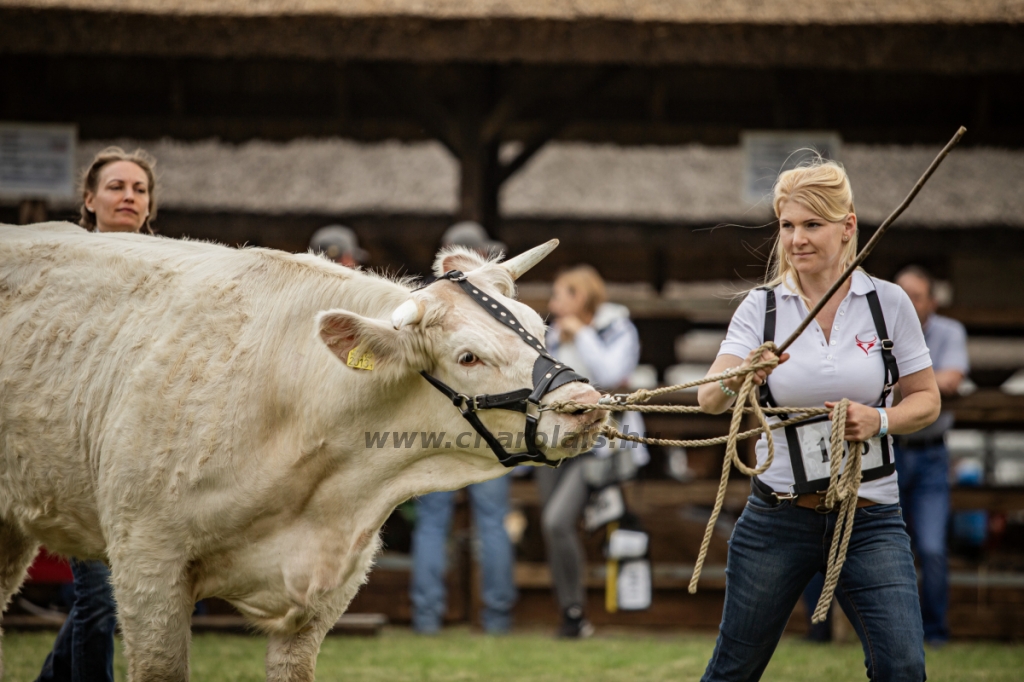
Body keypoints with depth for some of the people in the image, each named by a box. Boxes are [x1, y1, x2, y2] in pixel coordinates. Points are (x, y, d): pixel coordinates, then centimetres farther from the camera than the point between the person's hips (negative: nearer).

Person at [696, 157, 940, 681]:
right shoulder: (761, 307, 0)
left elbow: (925, 398, 6)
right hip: (777, 516, 1)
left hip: (870, 519, 0)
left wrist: (880, 420, -15)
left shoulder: (888, 302, 0)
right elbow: (708, 400, -11)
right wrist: (740, 378, -34)